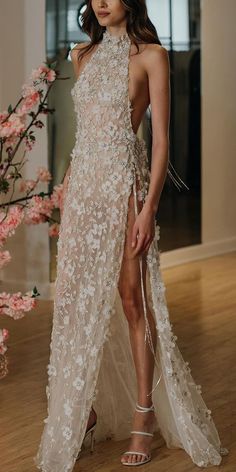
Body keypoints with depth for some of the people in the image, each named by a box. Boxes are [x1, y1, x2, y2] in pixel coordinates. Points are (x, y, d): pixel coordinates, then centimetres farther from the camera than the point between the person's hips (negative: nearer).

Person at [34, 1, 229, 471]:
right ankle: (83, 408, 18)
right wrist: (67, 185, 14)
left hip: (124, 180, -6)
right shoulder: (84, 55, 14)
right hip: (82, 181, 6)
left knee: (130, 297, -1)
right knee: (75, 296, 5)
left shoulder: (150, 55, -4)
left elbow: (161, 137, -9)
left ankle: (144, 416, 10)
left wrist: (149, 207, -16)